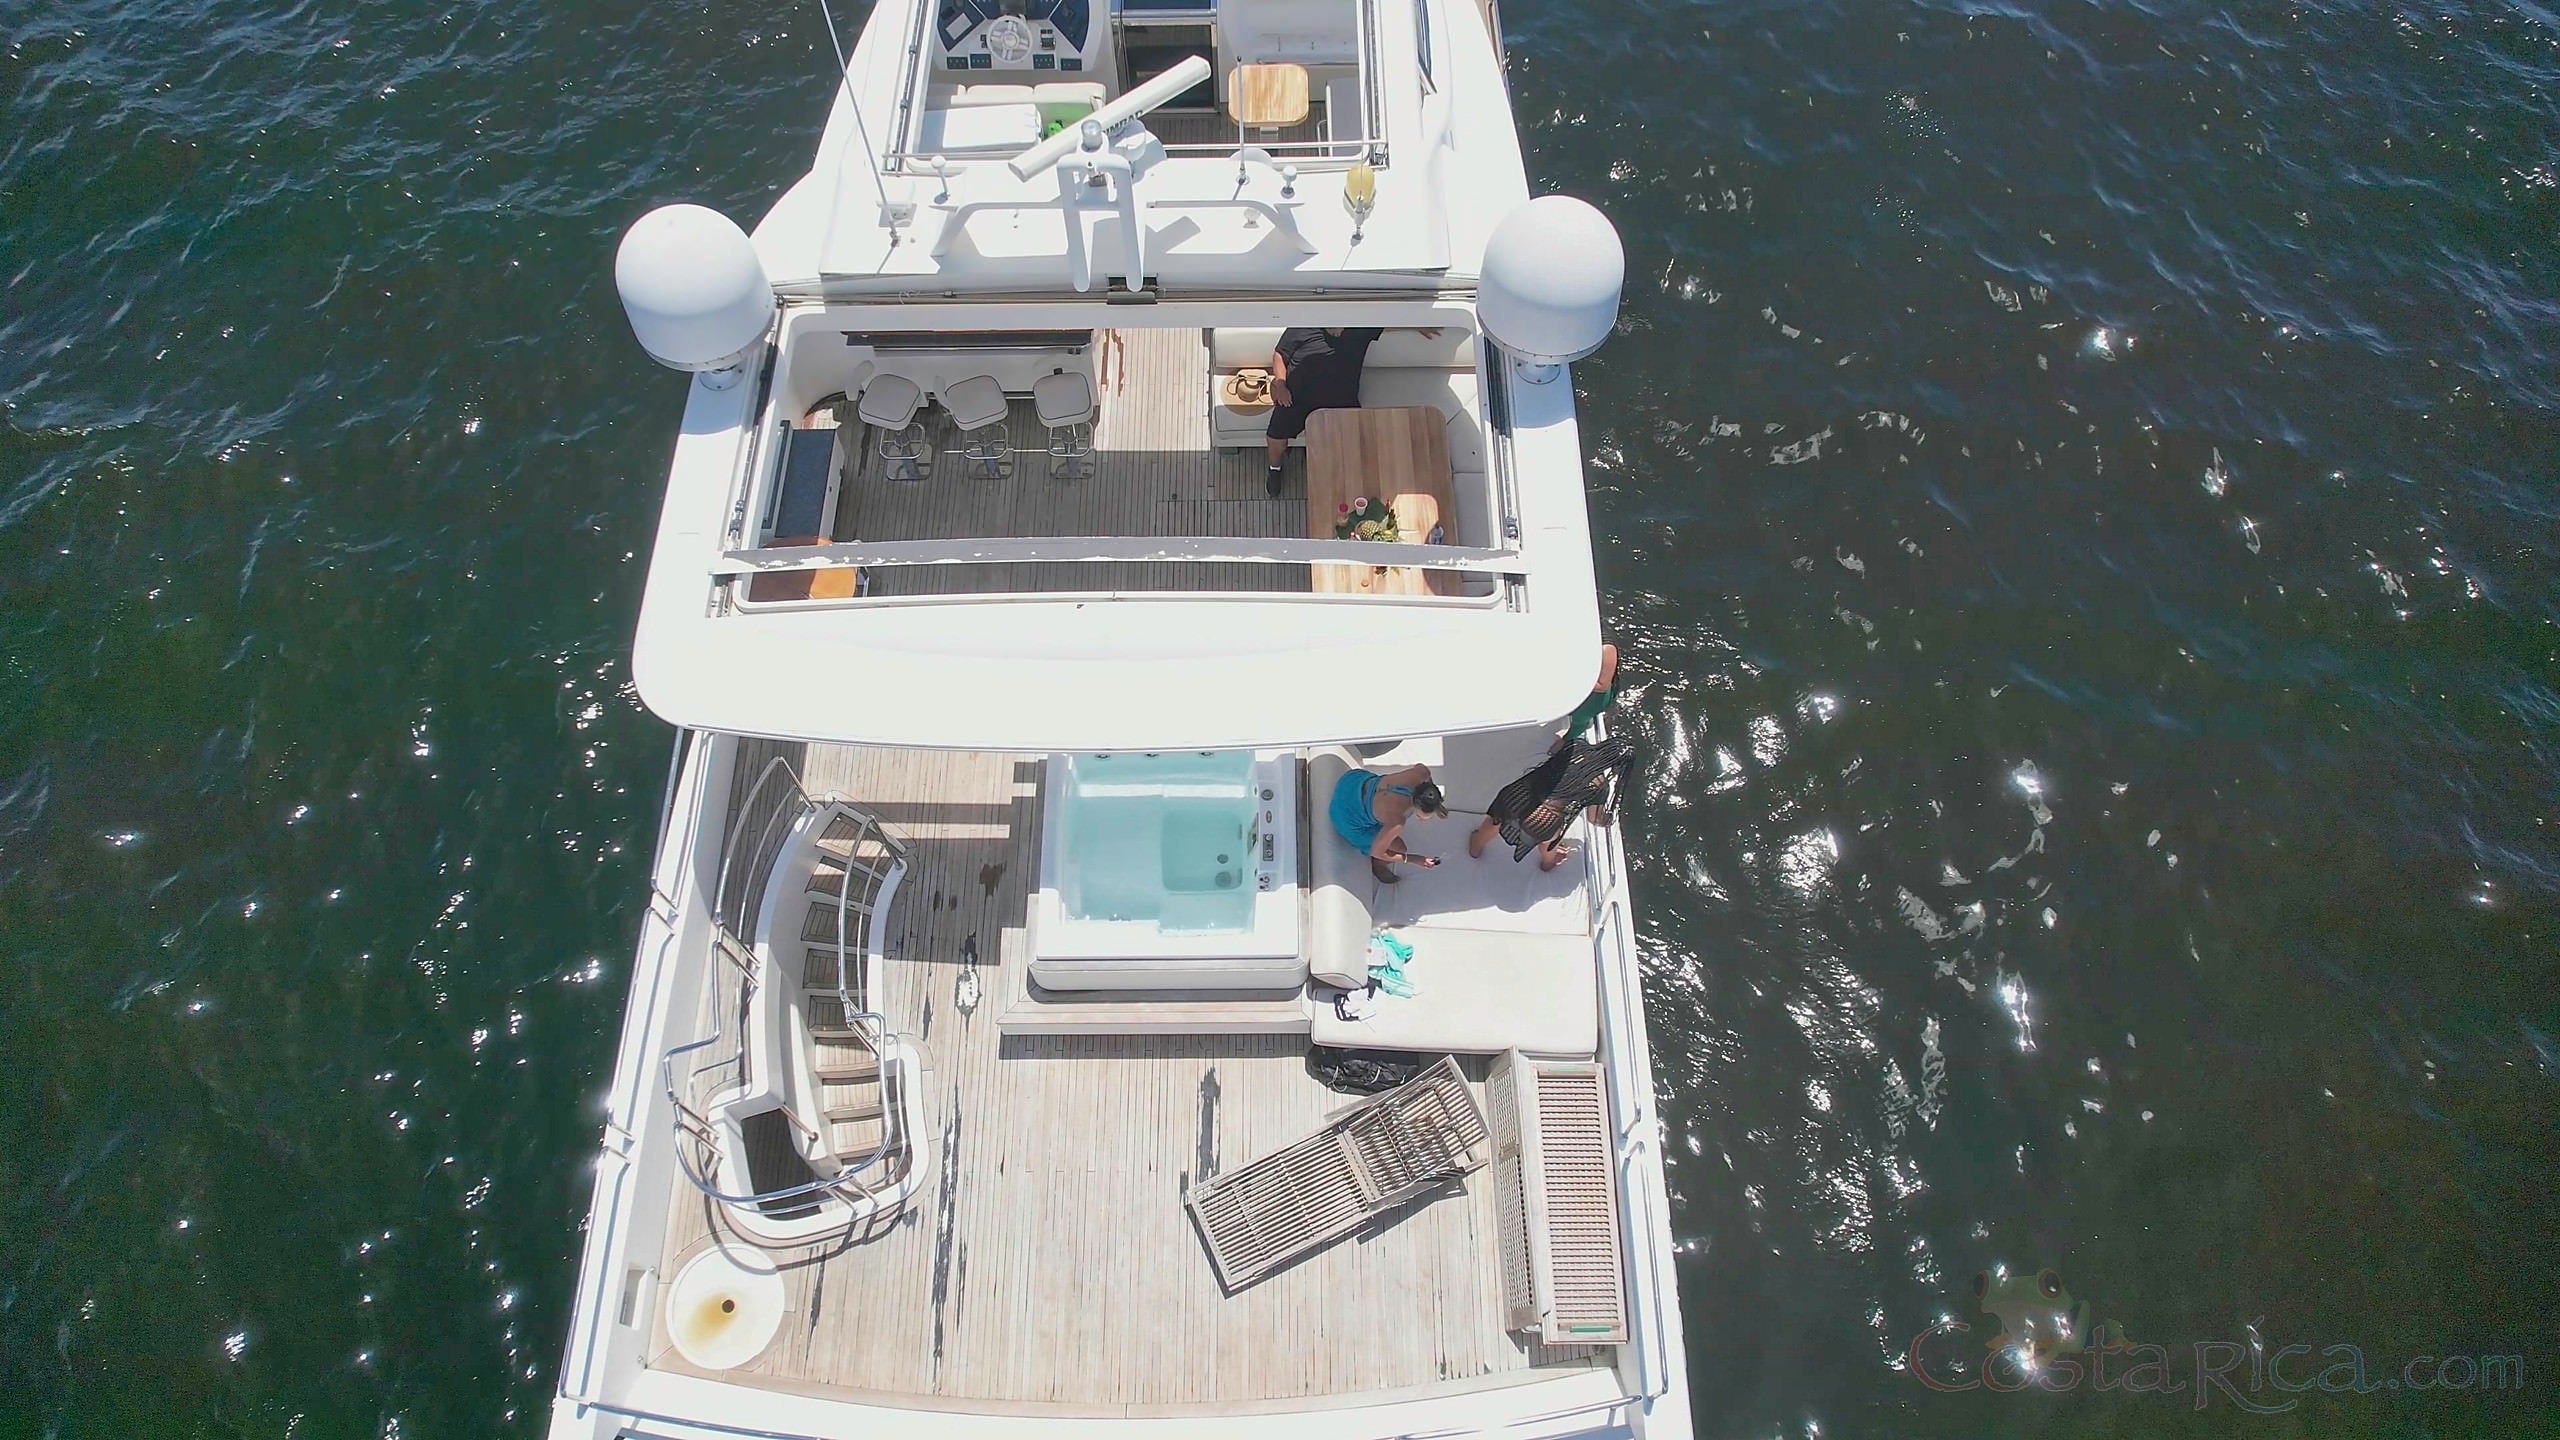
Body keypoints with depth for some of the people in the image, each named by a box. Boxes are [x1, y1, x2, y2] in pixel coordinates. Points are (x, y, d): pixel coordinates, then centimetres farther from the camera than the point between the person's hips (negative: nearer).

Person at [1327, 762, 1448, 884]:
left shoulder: (1422, 773, -28)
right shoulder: (1396, 822, -40)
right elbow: (1376, 852, -22)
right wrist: (1413, 859, -18)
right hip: (1348, 816, -6)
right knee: (1398, 848, 5)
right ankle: (1377, 865, 37)